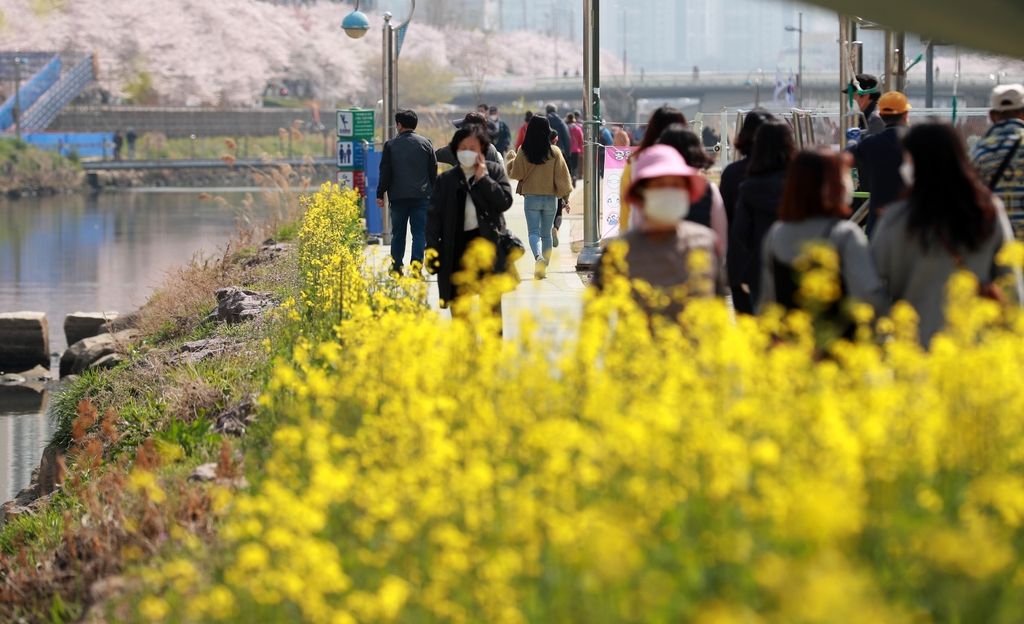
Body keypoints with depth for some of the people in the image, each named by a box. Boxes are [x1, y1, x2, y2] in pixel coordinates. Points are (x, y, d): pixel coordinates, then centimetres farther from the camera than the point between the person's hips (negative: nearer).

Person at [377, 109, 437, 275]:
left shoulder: (391, 145, 1)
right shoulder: (425, 143, 4)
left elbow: (385, 172, 1)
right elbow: (433, 170, 7)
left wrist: (380, 194, 6)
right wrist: (433, 192, 16)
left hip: (398, 195, 0)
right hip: (421, 194, 0)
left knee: (398, 232, 10)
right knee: (419, 232, -1)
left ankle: (396, 267, 14)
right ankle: (417, 264, -15)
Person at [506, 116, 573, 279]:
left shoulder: (523, 151, -9)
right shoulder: (554, 152, -7)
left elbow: (516, 174, -2)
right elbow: (562, 175, -3)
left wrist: (510, 160, 17)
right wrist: (566, 195, 8)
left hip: (531, 197, -1)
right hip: (551, 198, 1)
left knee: (534, 232, -1)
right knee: (546, 233, 15)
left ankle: (539, 257, -28)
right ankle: (544, 267, 18)